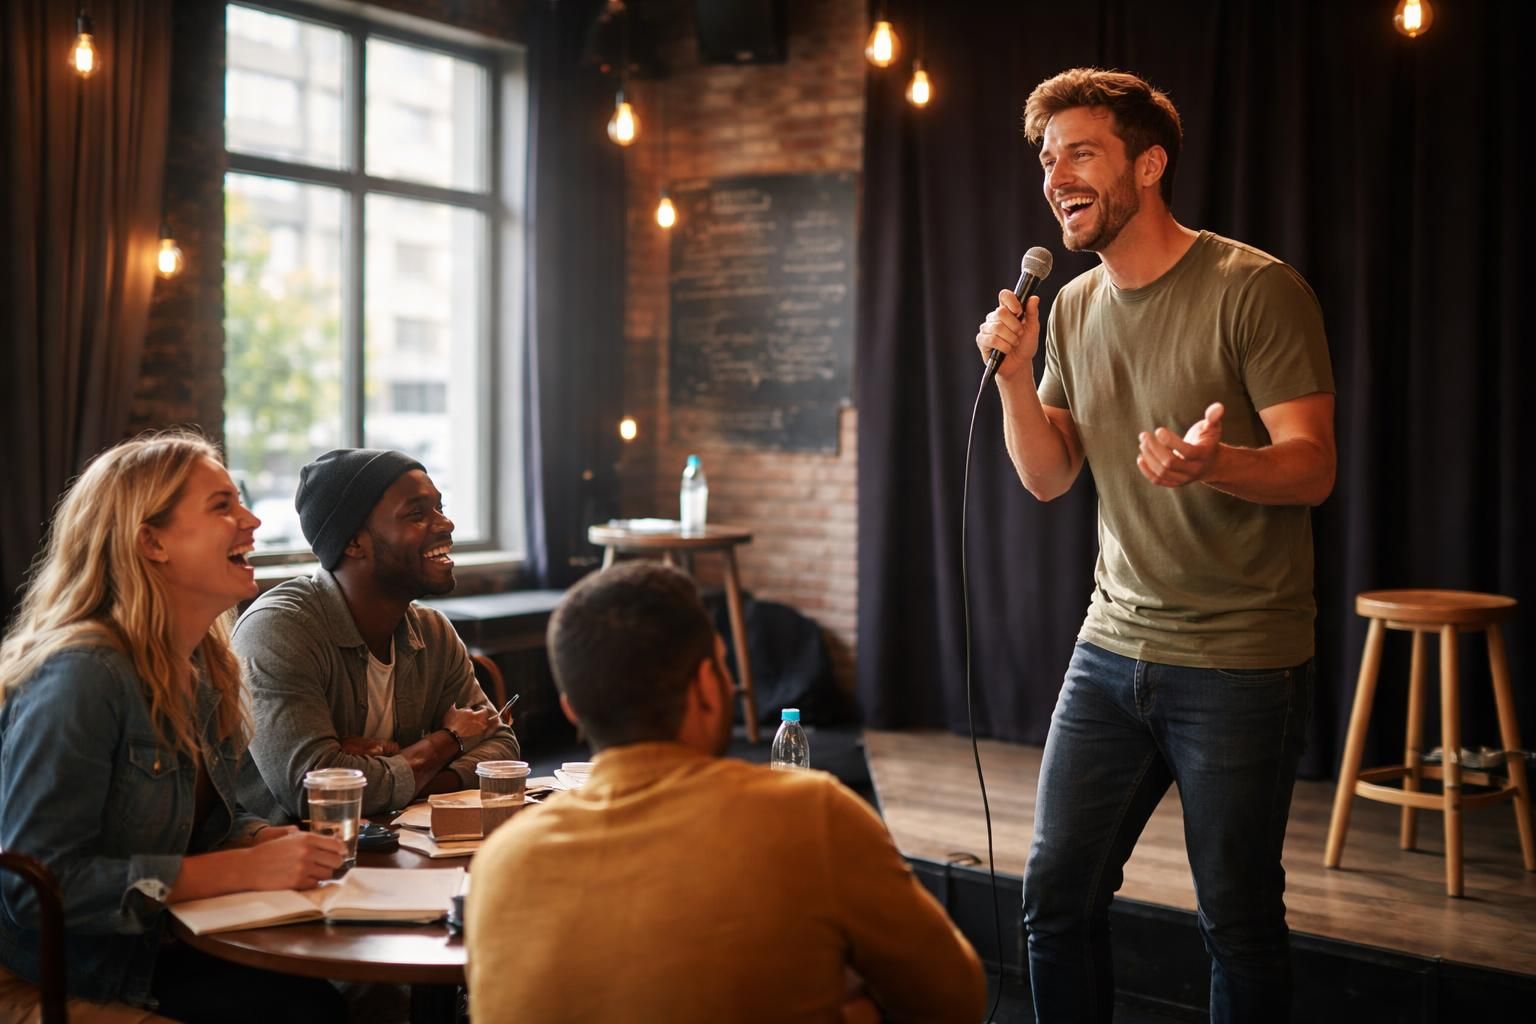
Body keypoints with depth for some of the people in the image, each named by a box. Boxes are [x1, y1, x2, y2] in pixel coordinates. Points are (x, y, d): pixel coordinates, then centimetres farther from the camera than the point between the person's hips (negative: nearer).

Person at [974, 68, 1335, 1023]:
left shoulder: (1257, 290, -11)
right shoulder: (1072, 308, 9)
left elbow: (1312, 468, -15)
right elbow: (1049, 478, 10)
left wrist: (1214, 463, -36)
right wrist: (1015, 372, -6)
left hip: (1241, 665, -6)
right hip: (1112, 648, 6)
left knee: (1240, 926, 6)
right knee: (1056, 898, 10)